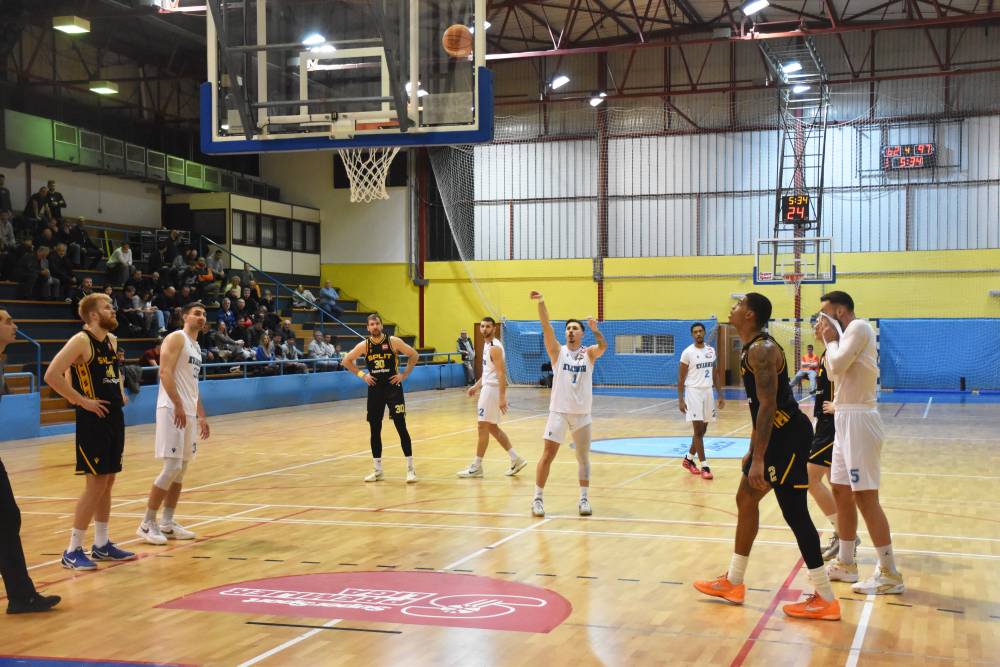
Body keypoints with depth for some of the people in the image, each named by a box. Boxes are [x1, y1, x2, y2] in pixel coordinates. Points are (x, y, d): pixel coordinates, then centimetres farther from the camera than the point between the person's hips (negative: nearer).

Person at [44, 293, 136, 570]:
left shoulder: (112, 340, 11)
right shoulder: (81, 341, -15)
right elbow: (52, 375, -24)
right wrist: (81, 400, -19)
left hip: (114, 418, 8)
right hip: (93, 420, -8)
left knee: (108, 483, 13)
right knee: (96, 484, -7)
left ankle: (102, 545, 23)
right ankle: (73, 551, 1)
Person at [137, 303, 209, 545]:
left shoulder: (196, 346, 20)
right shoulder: (176, 338, -7)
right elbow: (165, 373, -18)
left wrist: (201, 415, 23)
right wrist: (178, 406, -25)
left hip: (189, 413, 9)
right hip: (172, 410, -9)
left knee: (181, 470, 9)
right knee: (172, 468, -12)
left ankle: (167, 523, 15)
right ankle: (147, 523, -4)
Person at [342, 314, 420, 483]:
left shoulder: (393, 341, -7)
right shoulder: (364, 345, 0)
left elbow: (414, 355, 0)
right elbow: (346, 361, 11)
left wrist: (404, 374, -5)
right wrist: (362, 375, 2)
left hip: (393, 388, -3)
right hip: (374, 390, 3)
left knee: (401, 427, -8)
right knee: (375, 430, 6)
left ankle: (410, 468, -3)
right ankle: (378, 470, 17)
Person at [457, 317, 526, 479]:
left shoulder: (494, 347, -16)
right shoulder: (487, 345, 14)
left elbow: (501, 373, -23)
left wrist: (502, 397, -28)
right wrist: (476, 386, 18)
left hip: (492, 390, -10)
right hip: (487, 388, 10)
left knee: (483, 427, -4)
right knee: (492, 428, 13)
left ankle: (477, 467, 3)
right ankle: (515, 459, 16)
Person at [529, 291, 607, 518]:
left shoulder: (589, 353, 3)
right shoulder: (557, 351, 2)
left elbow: (603, 346, -19)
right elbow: (546, 327, -12)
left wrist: (595, 329, -39)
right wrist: (541, 303, -27)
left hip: (582, 413, 2)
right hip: (559, 411, -1)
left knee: (583, 457, 9)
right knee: (548, 454, -6)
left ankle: (584, 499, 19)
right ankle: (537, 499, 1)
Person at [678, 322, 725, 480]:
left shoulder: (711, 351, 8)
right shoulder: (688, 352, -9)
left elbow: (715, 374, 15)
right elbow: (681, 377, -7)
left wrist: (721, 395, 10)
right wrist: (680, 400, -14)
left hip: (708, 392, 6)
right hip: (693, 392, -6)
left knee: (702, 430, 11)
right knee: (698, 430, -7)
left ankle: (689, 459, 28)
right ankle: (705, 466, -5)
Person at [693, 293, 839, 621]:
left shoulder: (762, 350, -18)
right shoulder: (751, 350, 15)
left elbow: (768, 406, -24)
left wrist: (759, 458, -27)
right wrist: (753, 450, 26)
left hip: (788, 436, -11)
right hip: (775, 434, 11)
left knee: (794, 513, -8)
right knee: (746, 499, 17)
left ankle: (826, 600, -1)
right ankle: (733, 584, 27)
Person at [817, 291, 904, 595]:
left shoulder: (858, 327, -11)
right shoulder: (849, 332, 19)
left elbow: (837, 366, -20)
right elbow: (834, 373, 20)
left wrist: (831, 340, -4)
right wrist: (827, 341, 12)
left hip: (858, 419, -10)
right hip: (846, 419, 10)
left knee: (865, 497, -10)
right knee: (841, 492, 14)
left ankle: (890, 575, -7)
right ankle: (845, 564, 23)